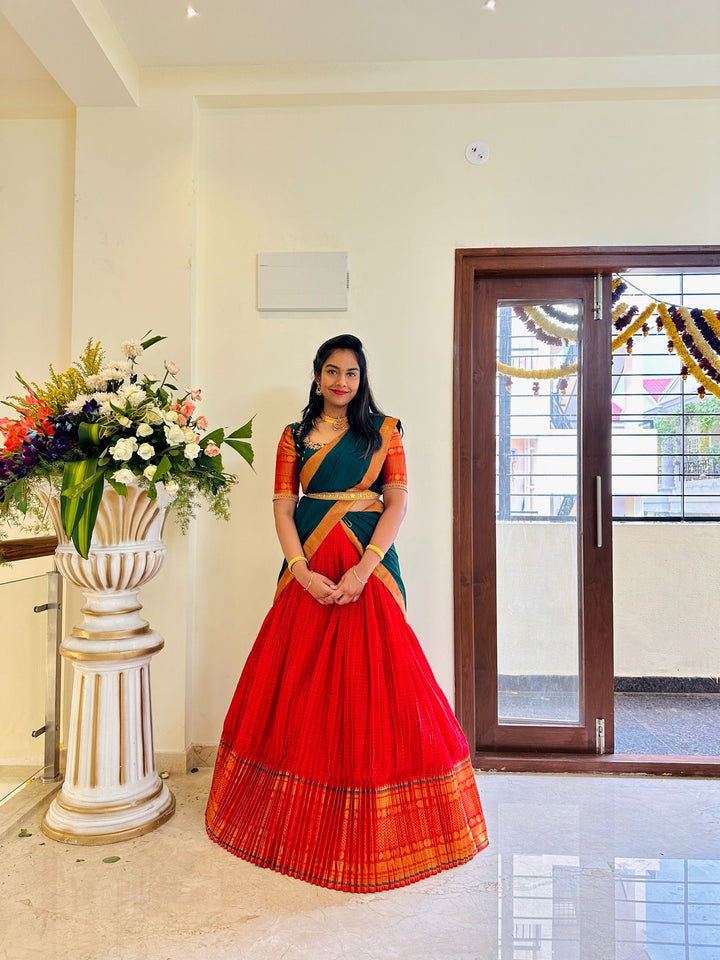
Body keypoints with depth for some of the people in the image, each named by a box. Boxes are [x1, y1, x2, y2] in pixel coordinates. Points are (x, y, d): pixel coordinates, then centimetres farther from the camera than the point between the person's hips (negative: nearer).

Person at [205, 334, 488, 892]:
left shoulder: (384, 431, 7)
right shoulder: (295, 437, 11)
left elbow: (398, 502, -1)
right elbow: (283, 507, 5)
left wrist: (365, 569, -13)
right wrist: (302, 570, -10)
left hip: (368, 566, -2)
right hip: (308, 570, 2)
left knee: (371, 681, -1)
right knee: (301, 682, 6)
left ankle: (375, 824, 18)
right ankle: (302, 815, 26)